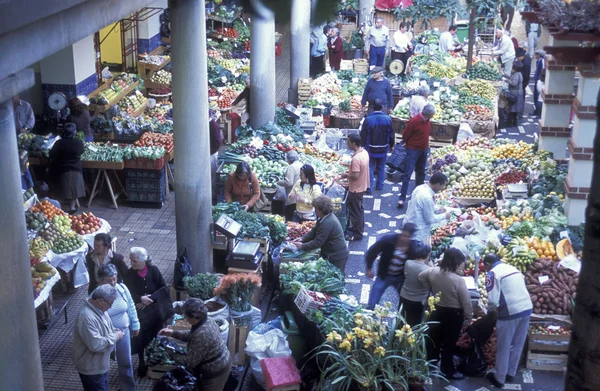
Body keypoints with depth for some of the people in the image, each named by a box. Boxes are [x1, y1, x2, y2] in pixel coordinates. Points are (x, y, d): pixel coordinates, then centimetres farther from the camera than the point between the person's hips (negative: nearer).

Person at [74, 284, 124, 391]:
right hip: (91, 368, -10)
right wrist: (115, 336, -22)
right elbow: (96, 344, -34)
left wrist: (115, 331, -2)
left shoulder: (98, 309, 0)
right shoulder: (87, 317, -32)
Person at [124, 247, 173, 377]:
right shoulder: (129, 275, -9)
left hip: (155, 311, 0)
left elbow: (164, 288, -9)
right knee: (141, 339, 0)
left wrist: (150, 299, -19)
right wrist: (140, 299, -21)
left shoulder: (153, 270, -10)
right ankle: (142, 363, 18)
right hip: (139, 313, 0)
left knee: (155, 338, 9)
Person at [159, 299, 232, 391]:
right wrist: (173, 333, 3)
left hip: (215, 372, -9)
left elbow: (190, 362, -25)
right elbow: (191, 334, 12)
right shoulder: (207, 320, -8)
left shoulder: (201, 335, -35)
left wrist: (171, 354, -12)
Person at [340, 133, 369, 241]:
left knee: (355, 211, 6)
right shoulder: (364, 152, -2)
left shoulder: (356, 158, -31)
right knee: (359, 209, 25)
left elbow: (355, 176, -30)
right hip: (362, 186, 9)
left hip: (356, 189, -9)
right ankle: (359, 227, 41)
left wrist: (346, 175, -12)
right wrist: (351, 171, 9)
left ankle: (357, 234, 18)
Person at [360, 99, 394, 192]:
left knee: (370, 167, 7)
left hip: (371, 148, -2)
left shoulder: (368, 119, -16)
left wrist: (363, 144, 8)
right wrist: (391, 145, 16)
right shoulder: (387, 119, -9)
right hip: (383, 148, 2)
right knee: (381, 168, 16)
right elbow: (391, 134, 0)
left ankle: (369, 187, 5)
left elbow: (363, 135, -9)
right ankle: (380, 186, 24)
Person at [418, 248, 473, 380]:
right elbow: (466, 302, -19)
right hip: (453, 314, -5)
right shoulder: (458, 280, -29)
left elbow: (421, 276, 10)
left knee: (434, 340, 23)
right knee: (449, 344, 12)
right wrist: (468, 318, -5)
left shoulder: (433, 271, -13)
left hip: (436, 310, 5)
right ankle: (448, 371, 26)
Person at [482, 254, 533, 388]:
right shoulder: (513, 268, 17)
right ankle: (510, 374, 34)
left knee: (503, 348, 9)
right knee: (518, 345, 20)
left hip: (510, 312, -7)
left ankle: (499, 379, 21)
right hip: (527, 308, 7)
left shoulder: (492, 273, -5)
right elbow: (522, 290, 18)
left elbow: (493, 300, -13)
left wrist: (490, 309, 9)